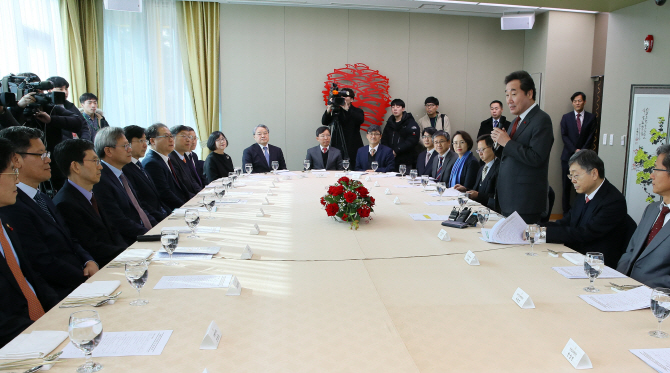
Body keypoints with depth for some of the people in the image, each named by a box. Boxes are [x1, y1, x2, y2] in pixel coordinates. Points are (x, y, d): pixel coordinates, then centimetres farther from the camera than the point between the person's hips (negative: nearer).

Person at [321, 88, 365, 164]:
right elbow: (324, 122, -1)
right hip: (337, 147, 1)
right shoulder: (335, 111, 10)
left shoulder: (357, 111, 8)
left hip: (353, 148, -1)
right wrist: (328, 110, -19)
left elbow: (361, 120, -13)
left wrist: (347, 109, -21)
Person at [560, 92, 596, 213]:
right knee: (567, 185, 0)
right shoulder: (566, 117, 9)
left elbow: (591, 136, 3)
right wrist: (574, 150, -10)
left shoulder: (591, 117, 9)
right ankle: (566, 212, 5)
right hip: (568, 156, 0)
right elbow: (564, 136, 1)